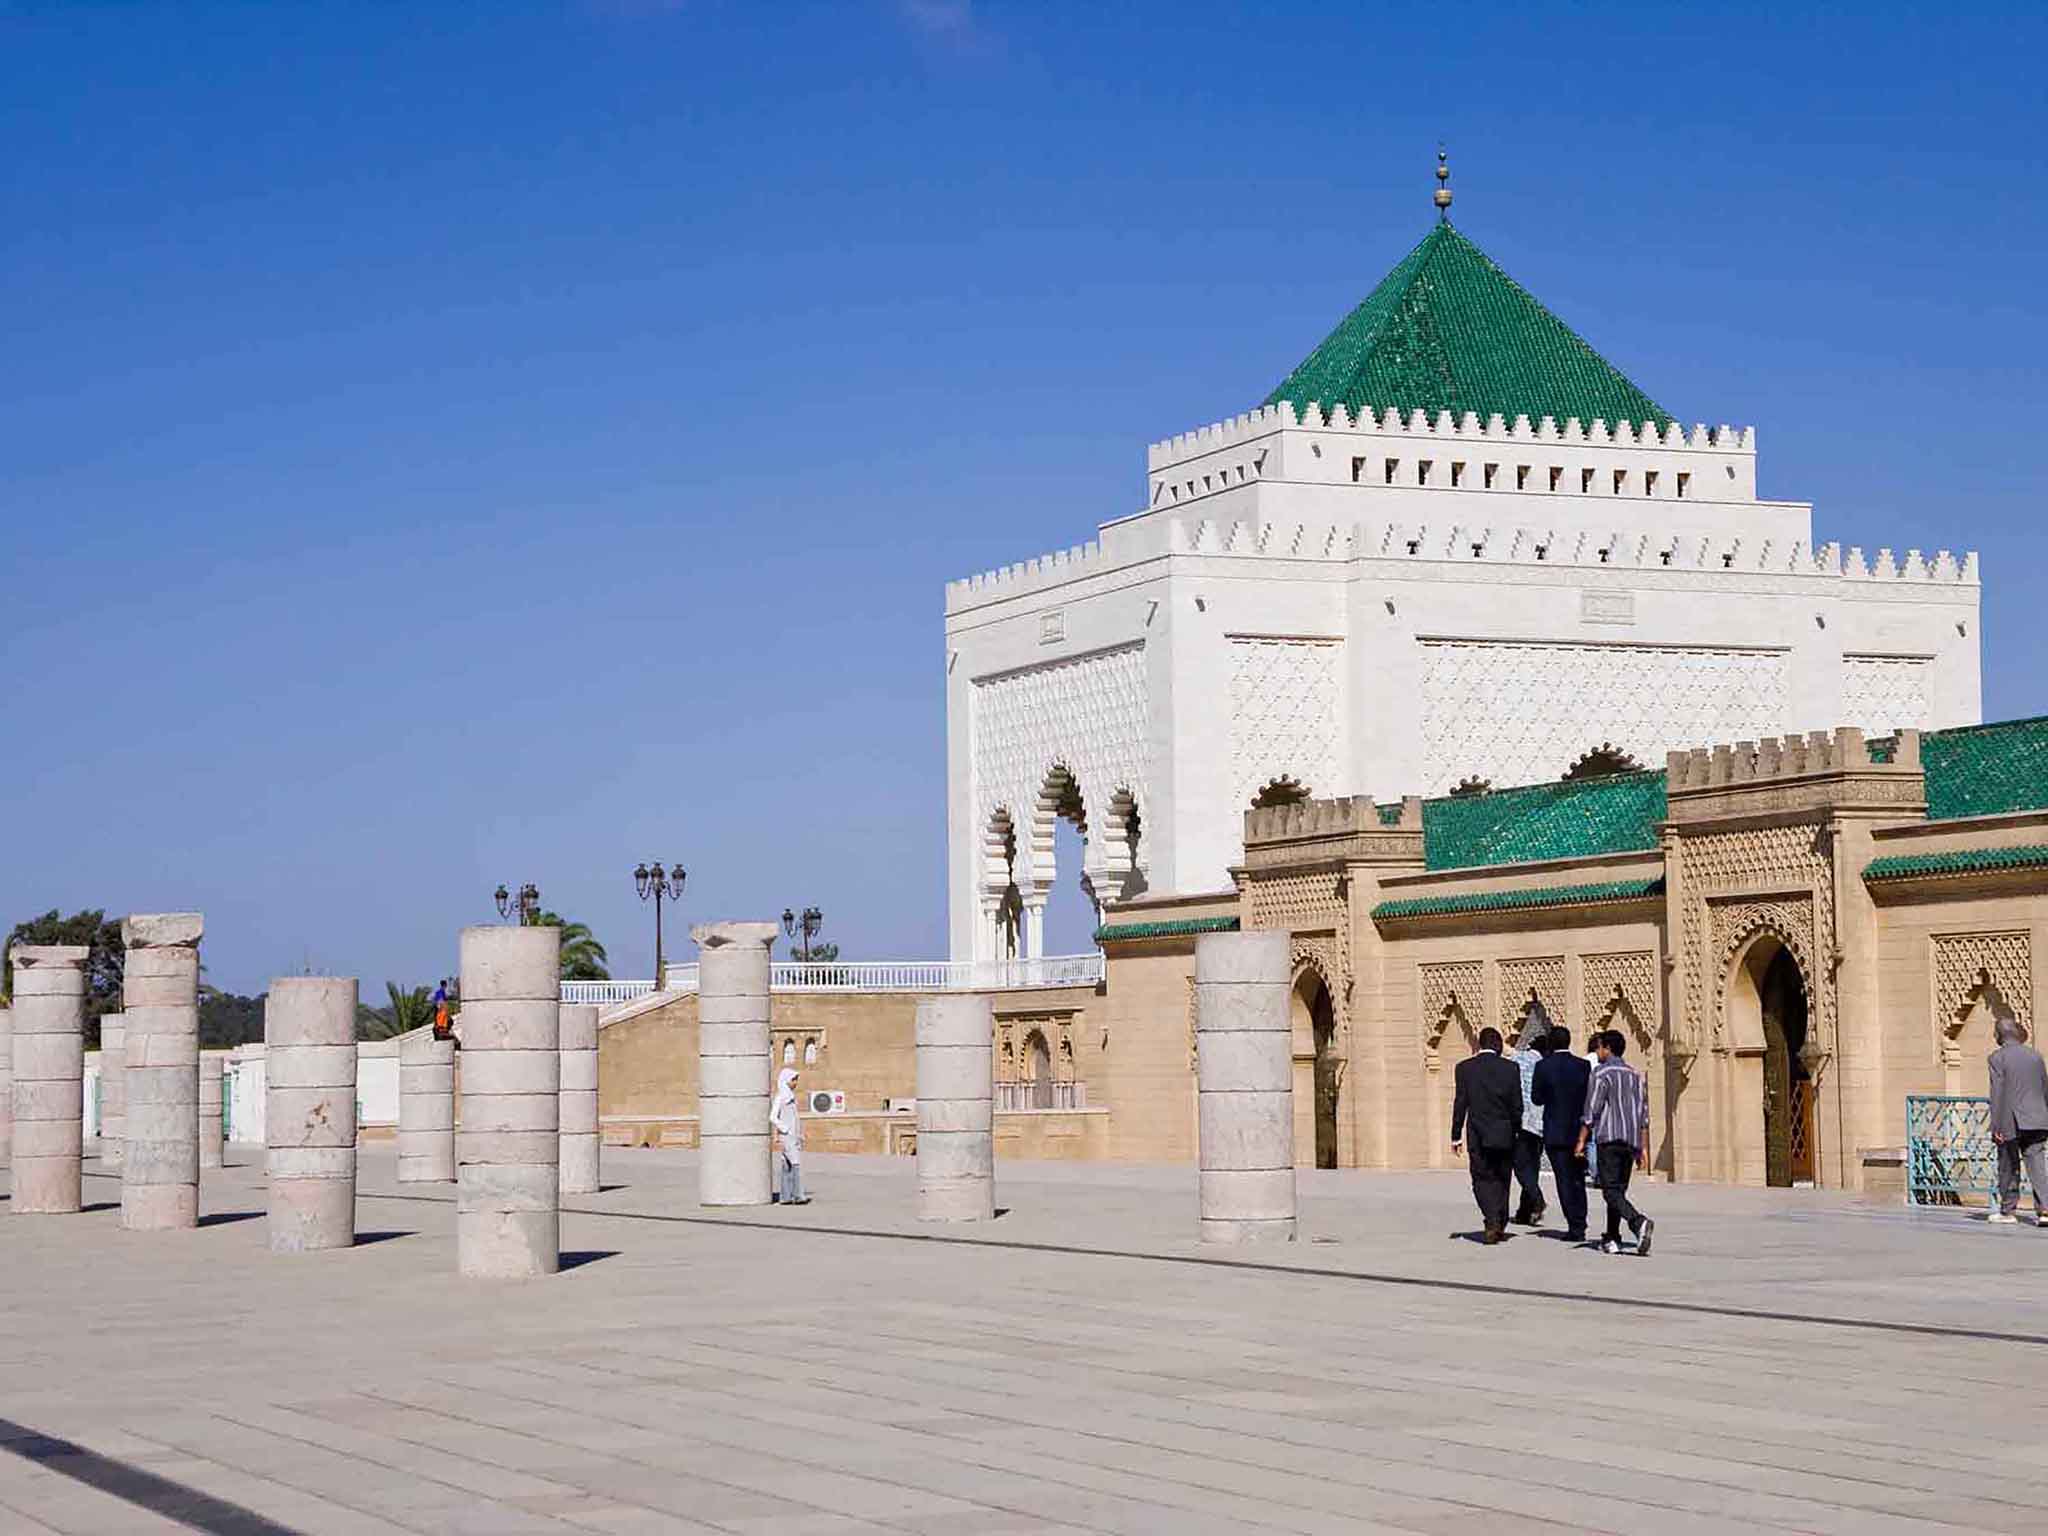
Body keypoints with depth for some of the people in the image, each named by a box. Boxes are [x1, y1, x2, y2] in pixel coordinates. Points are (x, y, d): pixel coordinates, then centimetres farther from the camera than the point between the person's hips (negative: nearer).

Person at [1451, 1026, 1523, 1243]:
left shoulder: (1465, 1068, -4)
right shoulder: (1510, 1068, -3)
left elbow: (1460, 1103, -4)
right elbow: (1517, 1105, -1)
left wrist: (1456, 1135, 2)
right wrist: (1516, 1130, 13)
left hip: (1478, 1136, -1)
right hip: (1504, 1135, 1)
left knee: (1482, 1179, 4)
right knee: (1502, 1180, 14)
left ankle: (1492, 1220, -17)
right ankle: (1500, 1226, 18)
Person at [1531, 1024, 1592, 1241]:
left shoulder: (1544, 1066, -8)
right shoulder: (1584, 1066, -1)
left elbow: (1536, 1098, -2)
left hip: (1556, 1133, -3)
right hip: (1579, 1130, 3)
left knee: (1564, 1180, 0)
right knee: (1578, 1180, 17)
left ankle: (1575, 1227, -5)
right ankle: (1579, 1225, 21)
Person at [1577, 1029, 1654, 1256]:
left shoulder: (1602, 1073, -4)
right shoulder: (1636, 1076, 16)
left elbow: (1591, 1111, -9)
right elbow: (1644, 1116, 16)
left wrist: (1581, 1140, -4)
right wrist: (1644, 1148, 17)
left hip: (1610, 1138, -7)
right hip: (1632, 1141, 7)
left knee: (1611, 1191, -10)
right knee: (1619, 1190, 13)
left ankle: (1639, 1222, -32)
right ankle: (1612, 1239, 12)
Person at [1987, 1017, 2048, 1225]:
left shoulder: (1998, 1057, -8)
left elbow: (1997, 1093, -12)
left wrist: (1996, 1126, -10)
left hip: (2011, 1122, -4)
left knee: (2009, 1167, 8)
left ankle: (2007, 1210, 16)